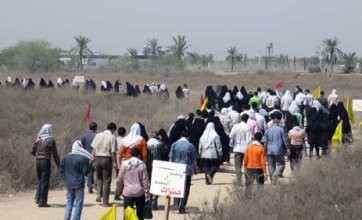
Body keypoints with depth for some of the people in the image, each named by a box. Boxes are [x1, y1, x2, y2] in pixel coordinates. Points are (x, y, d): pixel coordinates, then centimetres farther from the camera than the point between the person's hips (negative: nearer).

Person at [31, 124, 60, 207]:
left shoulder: (38, 139, 6)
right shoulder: (51, 140, -9)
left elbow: (32, 151, 9)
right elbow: (55, 154, -9)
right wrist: (58, 165, -2)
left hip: (38, 161, 5)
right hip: (46, 162, -5)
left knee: (40, 180, 21)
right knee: (45, 181, 1)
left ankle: (38, 199, 22)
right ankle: (42, 202, 1)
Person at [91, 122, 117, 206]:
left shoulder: (98, 135, 5)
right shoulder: (112, 137, -8)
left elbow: (94, 149, 5)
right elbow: (113, 152, -10)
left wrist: (93, 158, 14)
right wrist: (115, 162, -1)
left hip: (97, 158, 4)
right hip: (106, 159, -4)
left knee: (99, 178, 22)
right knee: (107, 180, 4)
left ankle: (99, 195, 6)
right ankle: (105, 201, 6)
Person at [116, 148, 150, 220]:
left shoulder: (124, 164, -3)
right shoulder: (142, 165, -6)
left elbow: (119, 179, 3)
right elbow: (145, 181, -6)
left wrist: (119, 189, 17)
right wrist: (147, 192, 2)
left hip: (128, 192, 0)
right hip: (140, 193, 0)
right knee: (140, 214, 14)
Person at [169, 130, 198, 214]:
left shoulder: (174, 145, 2)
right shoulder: (190, 146, -5)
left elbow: (171, 158, 5)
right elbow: (194, 160, 1)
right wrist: (195, 169, 14)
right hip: (187, 170, -2)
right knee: (185, 188, 5)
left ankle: (176, 203, -2)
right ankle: (182, 207, 4)